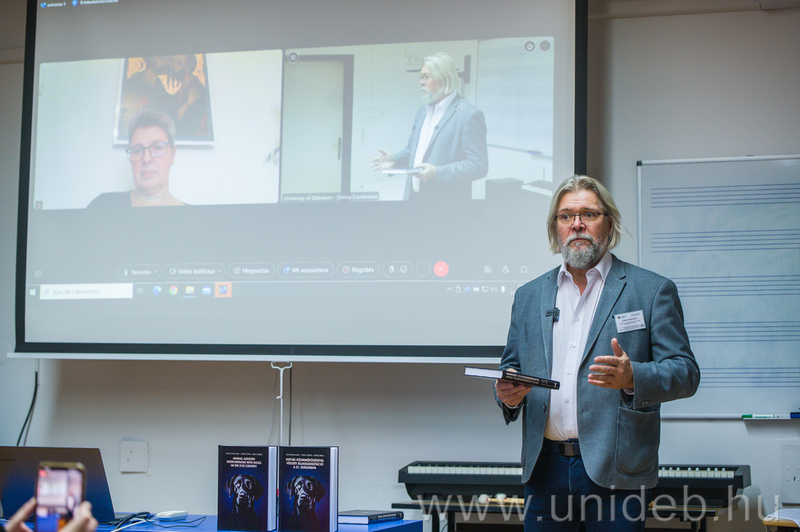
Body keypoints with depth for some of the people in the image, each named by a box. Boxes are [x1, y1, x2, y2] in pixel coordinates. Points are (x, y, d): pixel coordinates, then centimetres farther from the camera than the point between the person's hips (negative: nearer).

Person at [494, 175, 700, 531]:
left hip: (615, 472, -3)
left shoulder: (652, 291, 2)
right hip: (545, 470, 3)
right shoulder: (529, 297, 14)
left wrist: (632, 377, -23)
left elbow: (685, 373, -3)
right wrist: (507, 393, -5)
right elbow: (511, 366, 19)